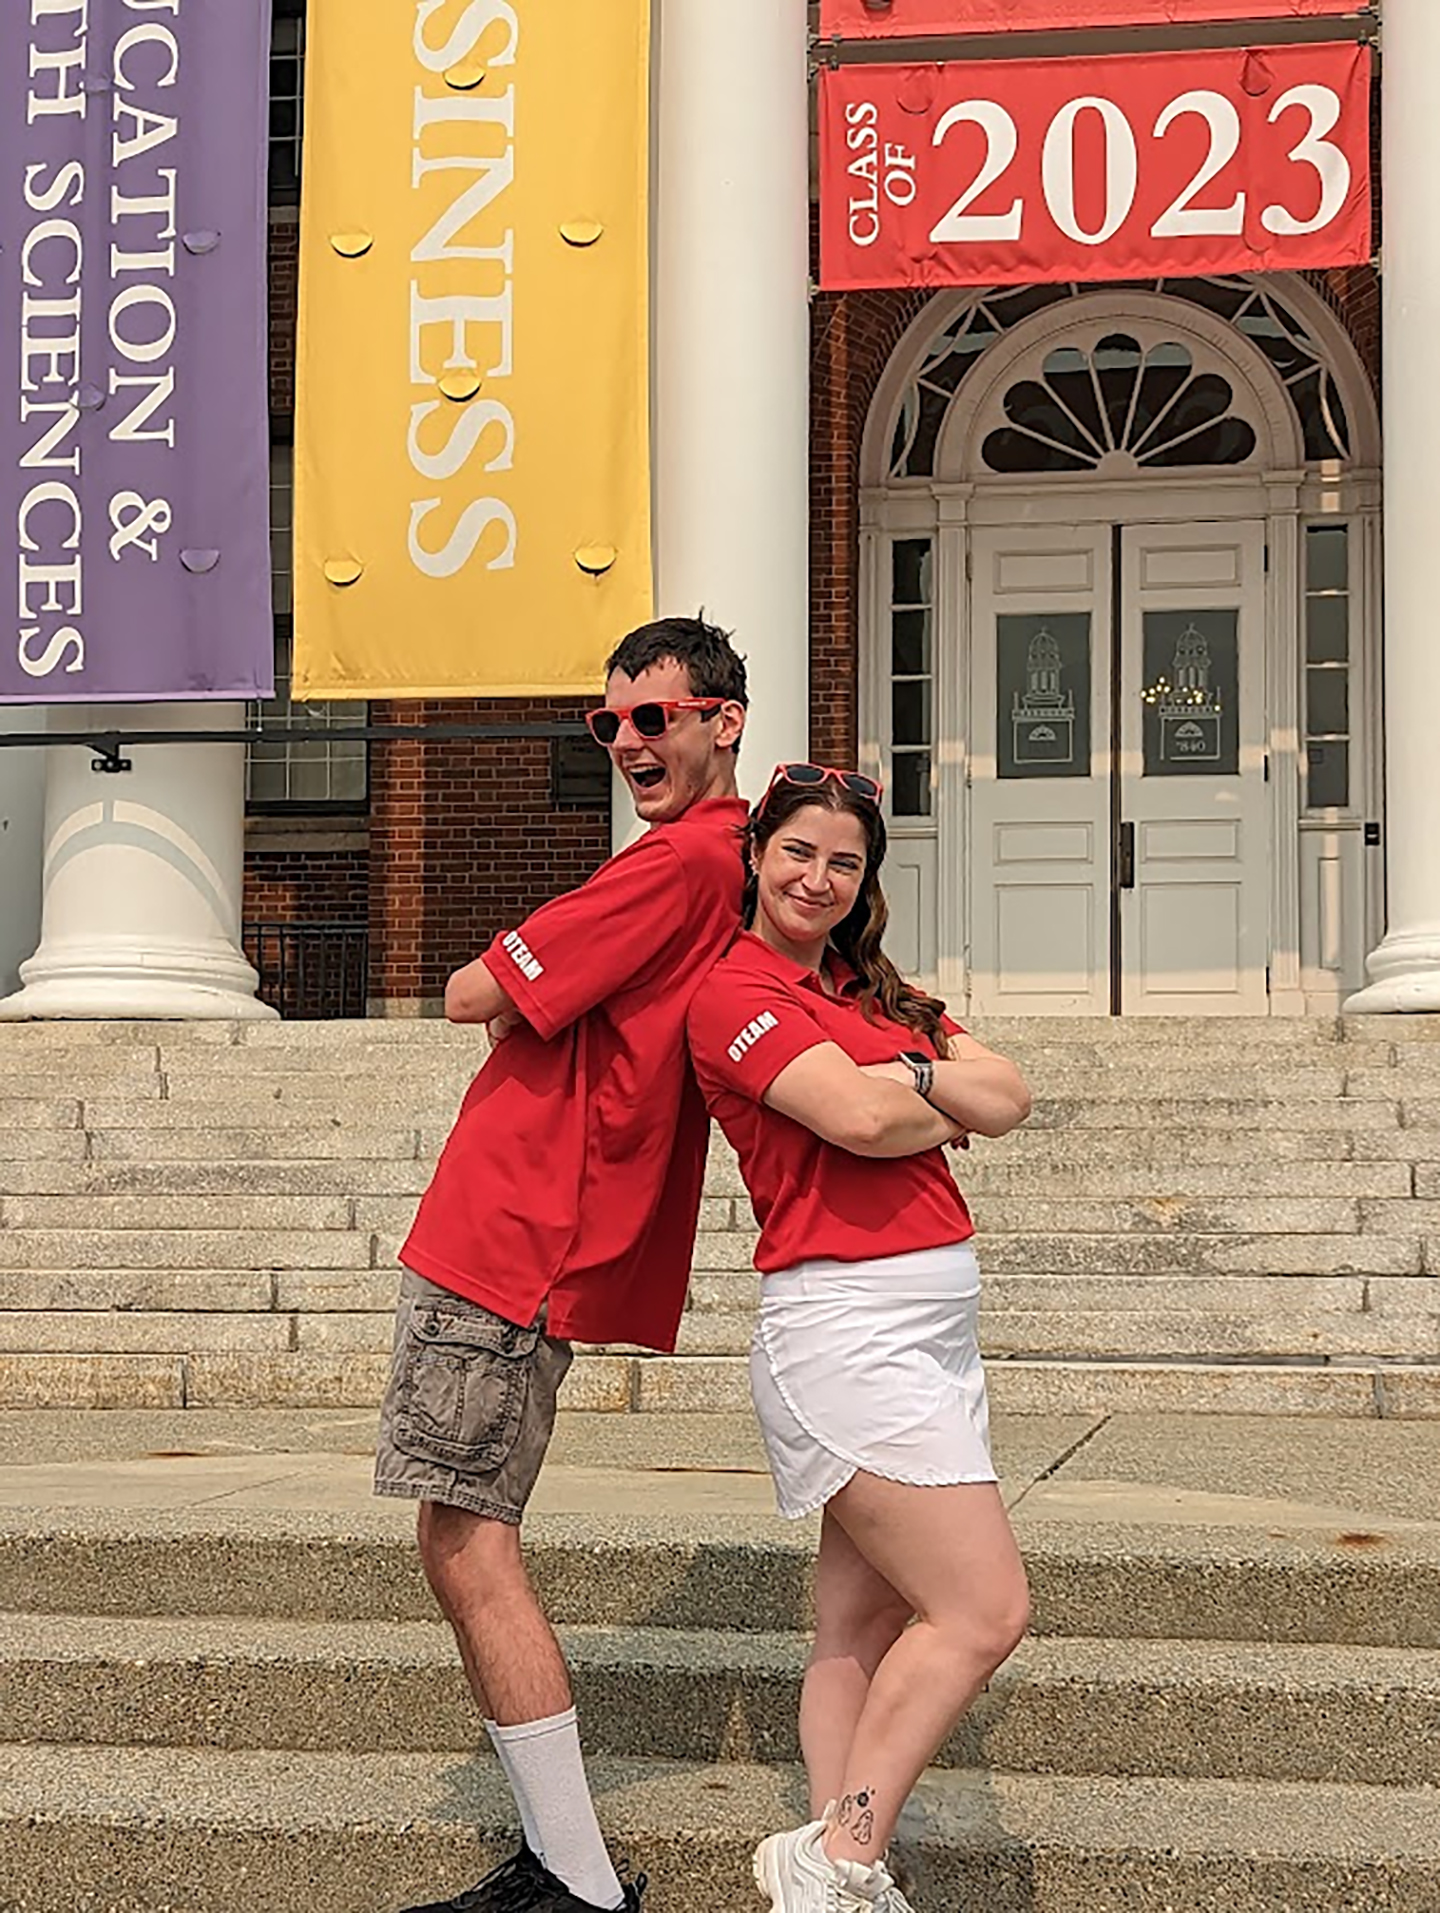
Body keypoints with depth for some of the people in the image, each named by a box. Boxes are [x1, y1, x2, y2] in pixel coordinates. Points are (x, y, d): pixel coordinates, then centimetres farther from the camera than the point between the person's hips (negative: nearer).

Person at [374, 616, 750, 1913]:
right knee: (469, 1550, 13)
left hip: (508, 1237, -10)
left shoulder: (679, 865, -15)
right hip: (520, 1249, 10)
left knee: (469, 1551, -7)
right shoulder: (734, 860, 14)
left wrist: (486, 984, 11)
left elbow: (473, 996, -12)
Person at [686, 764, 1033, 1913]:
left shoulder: (875, 992, 18)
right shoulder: (735, 992, -6)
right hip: (849, 1329, -8)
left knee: (865, 1620, 8)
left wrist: (910, 1072, -9)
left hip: (935, 1324, 8)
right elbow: (864, 1118, -19)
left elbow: (1009, 1099, 7)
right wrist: (948, 1109, 0)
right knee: (986, 1609, -10)